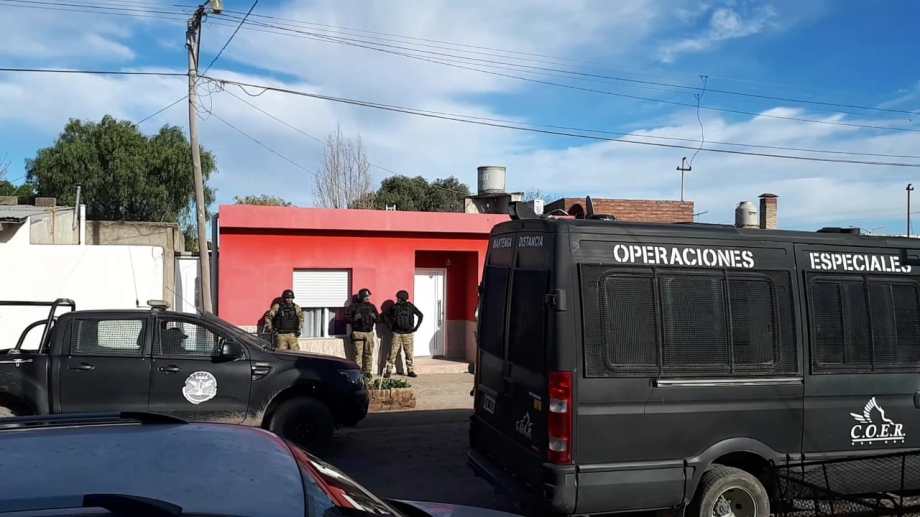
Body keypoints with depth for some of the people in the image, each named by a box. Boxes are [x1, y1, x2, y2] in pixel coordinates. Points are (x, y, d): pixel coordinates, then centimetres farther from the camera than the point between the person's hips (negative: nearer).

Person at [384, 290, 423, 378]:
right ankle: (388, 371, 1)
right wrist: (390, 326, 7)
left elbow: (421, 315, 4)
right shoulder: (395, 307, -2)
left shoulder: (410, 306, -3)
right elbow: (387, 315, 13)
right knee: (393, 352, -4)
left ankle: (410, 371, 14)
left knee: (409, 353, 5)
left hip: (408, 334, 0)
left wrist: (416, 327, 2)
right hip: (397, 334, 0)